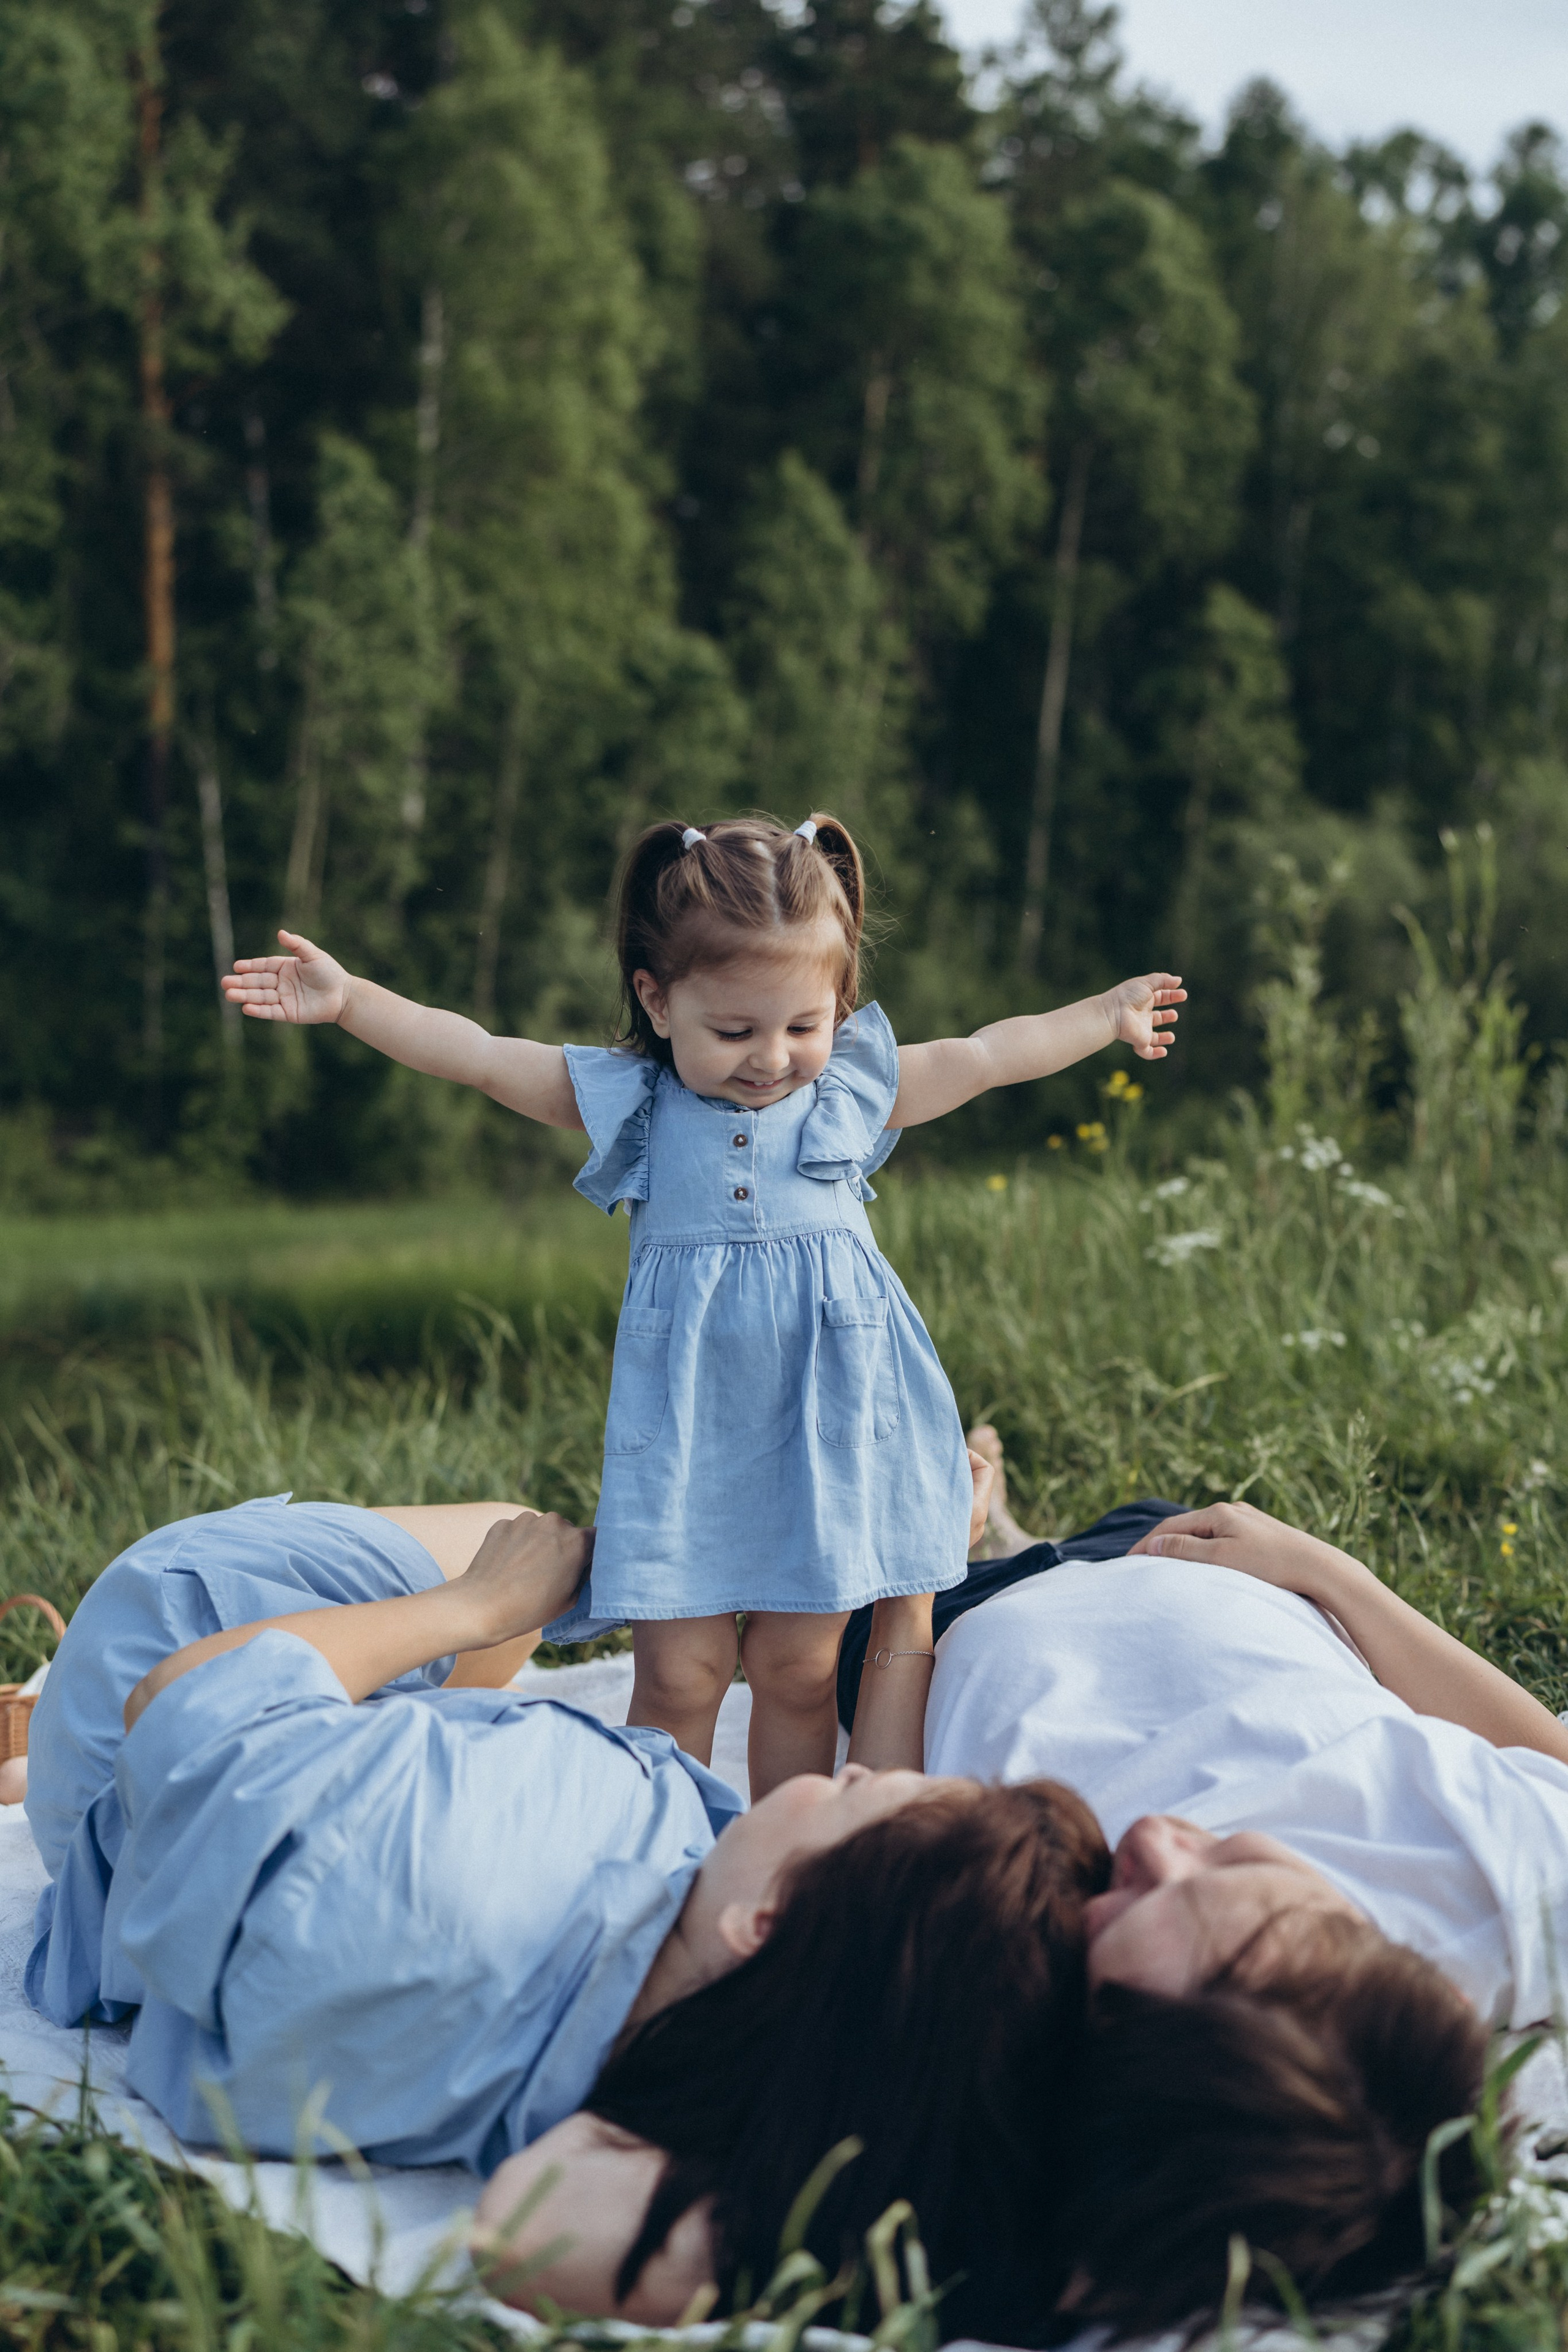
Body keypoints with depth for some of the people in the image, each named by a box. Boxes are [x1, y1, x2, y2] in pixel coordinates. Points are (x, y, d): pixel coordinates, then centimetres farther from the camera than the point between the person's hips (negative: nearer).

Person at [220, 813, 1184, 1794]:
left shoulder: (859, 1088, 7)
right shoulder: (629, 1100, 4)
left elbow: (988, 1054, 18)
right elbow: (476, 1054, 4)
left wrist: (1106, 1016, 24)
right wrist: (348, 1000, 0)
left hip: (827, 1419, 1)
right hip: (685, 1428, -1)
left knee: (799, 1671, 5)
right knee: (678, 1673, -2)